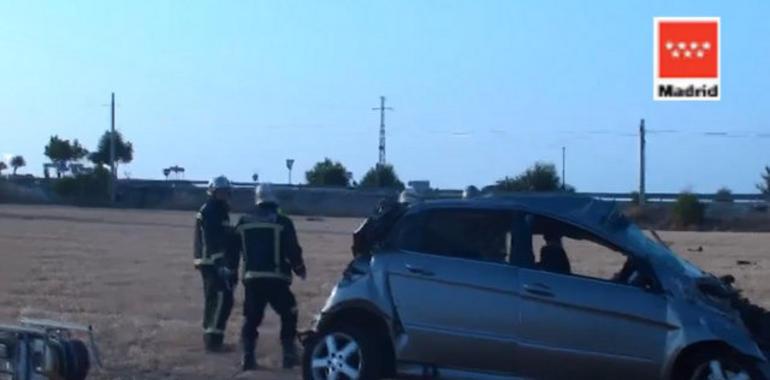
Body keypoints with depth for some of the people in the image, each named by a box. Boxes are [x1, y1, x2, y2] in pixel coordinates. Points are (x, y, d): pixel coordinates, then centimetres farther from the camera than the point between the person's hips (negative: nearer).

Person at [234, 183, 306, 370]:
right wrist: (300, 269, 11)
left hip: (252, 278, 3)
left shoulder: (243, 222, 8)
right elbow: (293, 250, -4)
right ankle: (289, 354, 8)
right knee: (288, 314, 12)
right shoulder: (282, 222, -4)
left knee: (251, 318, 11)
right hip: (276, 279, -3)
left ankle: (248, 356, 2)